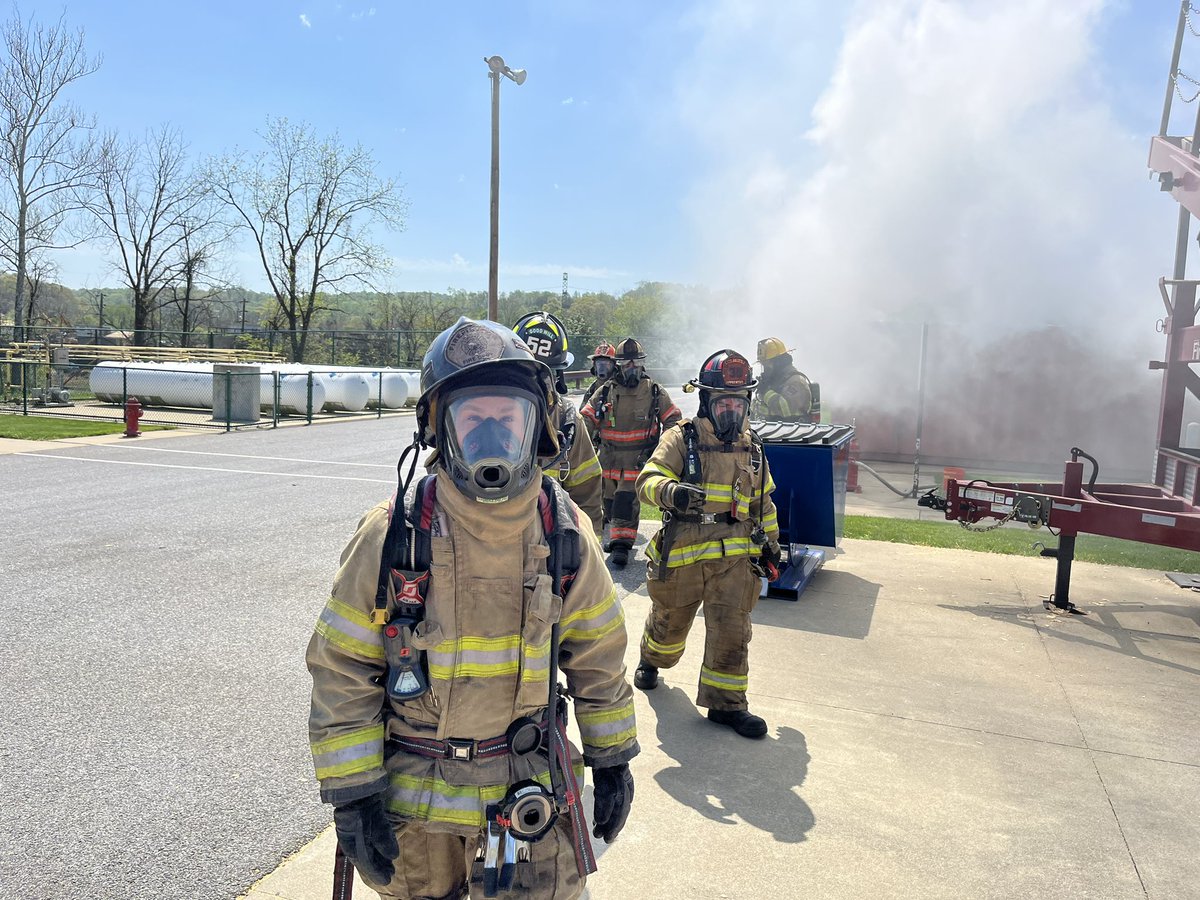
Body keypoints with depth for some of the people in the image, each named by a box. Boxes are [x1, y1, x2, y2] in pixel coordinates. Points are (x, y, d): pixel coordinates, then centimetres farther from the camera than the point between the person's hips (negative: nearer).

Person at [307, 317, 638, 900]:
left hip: (532, 785, 1)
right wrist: (352, 793, -9)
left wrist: (611, 759, 8)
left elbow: (597, 654, 3)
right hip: (414, 788, -1)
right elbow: (342, 669, -9)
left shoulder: (564, 533, -8)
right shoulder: (393, 537, -16)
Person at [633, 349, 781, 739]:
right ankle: (652, 660, 47)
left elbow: (763, 501, 23)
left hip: (735, 555, 3)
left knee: (731, 630, -3)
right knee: (670, 620, 16)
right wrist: (673, 491, -39)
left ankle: (726, 703, 12)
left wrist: (771, 541, 23)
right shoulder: (681, 439, -5)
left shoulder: (751, 447, 12)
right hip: (682, 550, -3)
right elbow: (648, 479, -18)